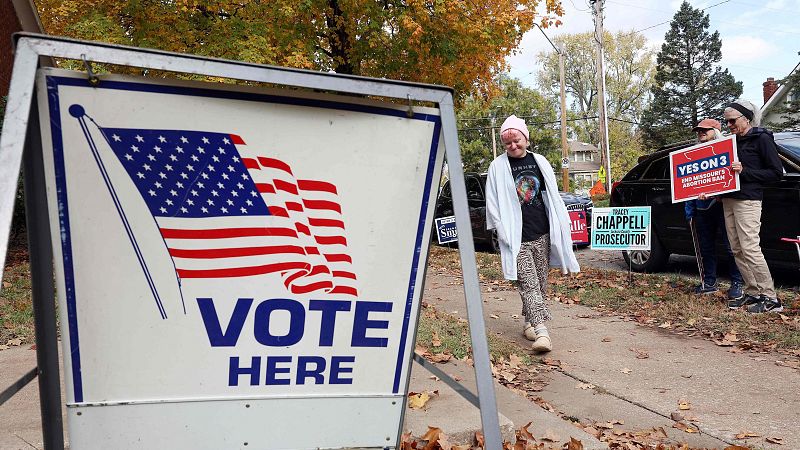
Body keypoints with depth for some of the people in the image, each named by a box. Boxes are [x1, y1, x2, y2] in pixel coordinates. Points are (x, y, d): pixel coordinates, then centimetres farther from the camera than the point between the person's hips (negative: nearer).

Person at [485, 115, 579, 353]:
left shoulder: (540, 162, 11)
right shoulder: (498, 166, 1)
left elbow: (553, 196, 15)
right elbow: (493, 203, 0)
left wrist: (561, 225, 9)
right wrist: (504, 233, -7)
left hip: (542, 234, 4)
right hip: (517, 237, -4)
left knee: (540, 282, 9)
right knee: (528, 284, -10)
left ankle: (530, 321, 24)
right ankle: (541, 329, -15)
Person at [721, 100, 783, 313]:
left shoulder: (762, 139, -3)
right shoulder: (733, 140, 19)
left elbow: (777, 172, -6)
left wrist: (744, 172, -15)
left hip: (748, 201, -8)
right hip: (729, 200, 8)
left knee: (750, 248, -13)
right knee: (737, 250, 5)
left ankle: (770, 298, -7)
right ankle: (752, 293, 11)